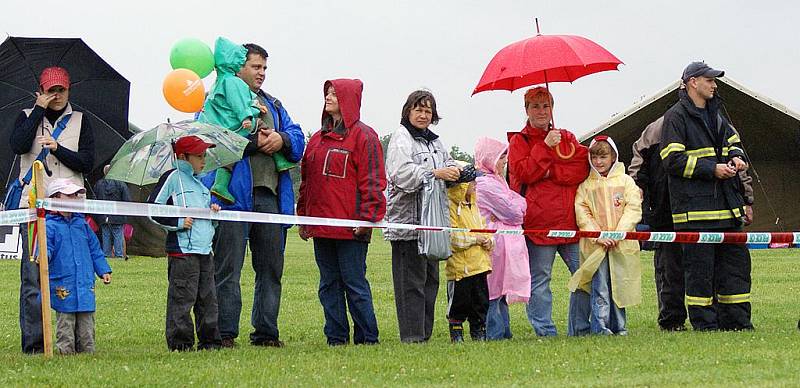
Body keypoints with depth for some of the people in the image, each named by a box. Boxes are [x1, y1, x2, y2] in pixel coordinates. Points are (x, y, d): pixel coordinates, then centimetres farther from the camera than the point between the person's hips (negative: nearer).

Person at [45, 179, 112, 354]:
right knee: (65, 325, 0)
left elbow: (94, 249, 20)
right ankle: (65, 351, 6)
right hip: (63, 286, -5)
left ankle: (88, 352, 15)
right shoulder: (50, 226, -5)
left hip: (86, 286, 5)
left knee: (87, 326, 8)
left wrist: (104, 270, 16)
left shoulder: (81, 223, 13)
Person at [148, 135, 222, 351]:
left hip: (205, 250, 8)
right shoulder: (172, 178, -3)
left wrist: (213, 211, 9)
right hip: (182, 250, -8)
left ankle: (209, 339, 15)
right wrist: (178, 222, -14)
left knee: (208, 298, 9)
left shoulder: (200, 183, 21)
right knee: (182, 298, -7)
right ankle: (180, 341, -3)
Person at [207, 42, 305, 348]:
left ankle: (266, 331, 14)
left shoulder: (272, 105, 24)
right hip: (234, 193, -6)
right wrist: (254, 142, -13)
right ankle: (225, 332, -5)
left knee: (271, 267, 8)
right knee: (228, 268, -6)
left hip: (270, 194, 6)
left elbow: (297, 137, 16)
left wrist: (282, 139, -7)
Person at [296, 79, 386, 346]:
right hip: (321, 225, 7)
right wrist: (303, 216, 15)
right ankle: (336, 338, 12)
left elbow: (372, 181, -9)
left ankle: (367, 339, 0)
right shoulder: (318, 139, 17)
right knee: (329, 284, 8)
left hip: (351, 226, -7)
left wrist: (367, 218, -16)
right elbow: (306, 180, 21)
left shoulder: (363, 136, -3)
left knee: (355, 283, -5)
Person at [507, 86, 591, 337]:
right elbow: (523, 173, -9)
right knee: (539, 280, -4)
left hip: (569, 220, 4)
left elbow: (582, 170, 3)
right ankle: (545, 332, 2)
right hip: (537, 221, -3)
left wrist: (550, 172, -9)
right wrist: (545, 147, -13)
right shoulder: (519, 141, 7)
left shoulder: (567, 138, 17)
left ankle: (580, 329, 7)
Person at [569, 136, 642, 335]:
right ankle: (600, 326, -6)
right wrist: (598, 236, -12)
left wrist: (619, 233, -12)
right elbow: (581, 213, 1)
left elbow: (633, 209, 1)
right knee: (600, 287, -6)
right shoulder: (586, 185, 8)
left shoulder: (625, 181, 9)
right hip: (596, 245, -1)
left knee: (620, 286, 3)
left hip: (621, 244, 1)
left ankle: (619, 326, 11)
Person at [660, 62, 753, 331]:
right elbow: (673, 160, -13)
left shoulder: (714, 114, 19)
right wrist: (712, 169, -16)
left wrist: (736, 157, 5)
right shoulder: (676, 117, -6)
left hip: (726, 206, 8)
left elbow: (732, 142, 30)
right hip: (695, 207, -8)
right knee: (700, 268, -5)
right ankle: (704, 324, 0)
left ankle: (736, 321, 14)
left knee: (736, 260, 8)